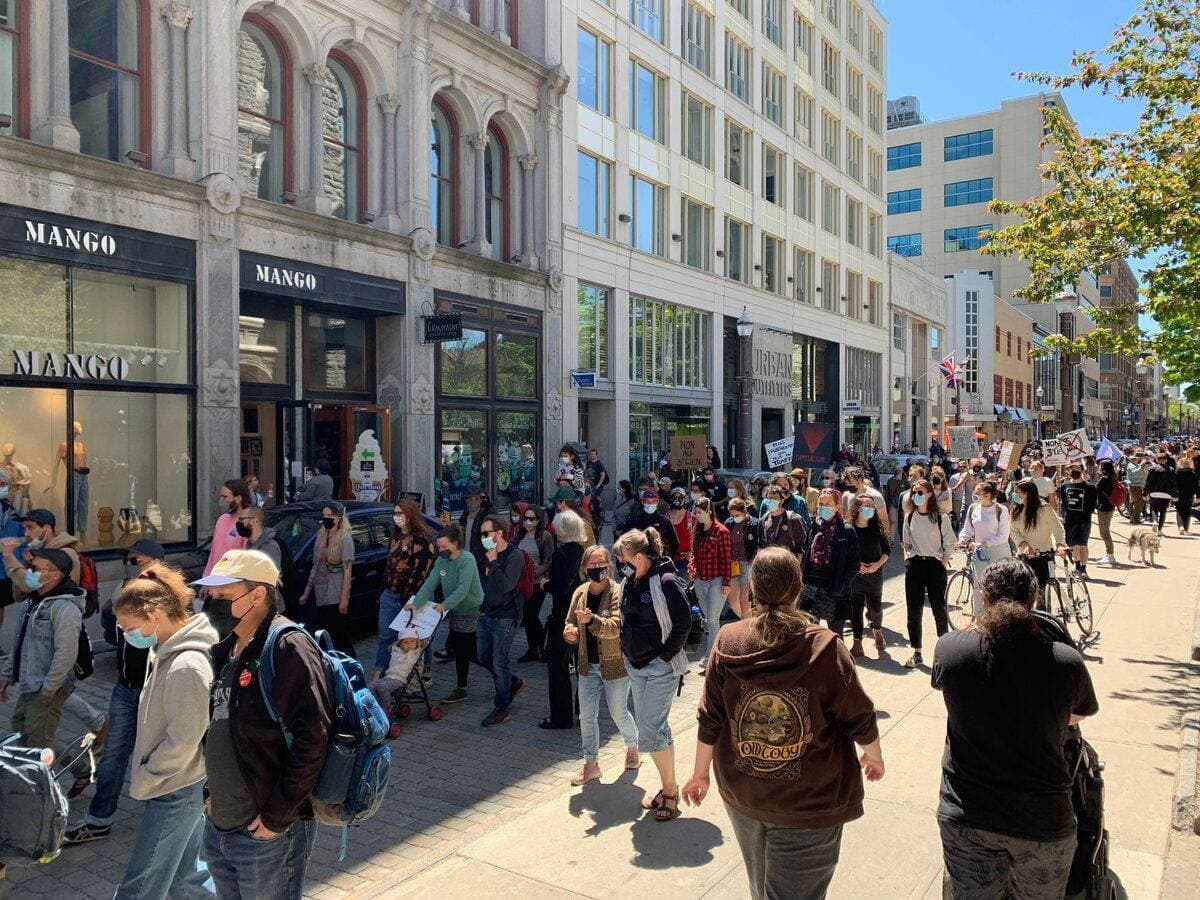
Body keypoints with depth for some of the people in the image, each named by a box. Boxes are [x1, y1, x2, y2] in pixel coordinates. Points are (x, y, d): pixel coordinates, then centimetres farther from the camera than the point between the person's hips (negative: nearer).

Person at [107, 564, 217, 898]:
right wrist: (143, 773, 12)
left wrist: (142, 780, -10)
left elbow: (182, 744, -23)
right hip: (188, 786, 9)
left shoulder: (186, 666, -27)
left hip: (176, 793, -9)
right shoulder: (172, 652, 3)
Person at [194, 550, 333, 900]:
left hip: (267, 834, -8)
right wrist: (213, 793, 13)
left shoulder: (289, 648, -19)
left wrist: (278, 817, -21)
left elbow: (313, 737, -25)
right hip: (218, 828, 8)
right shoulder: (226, 651, 9)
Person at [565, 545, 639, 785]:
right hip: (588, 664, 5)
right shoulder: (580, 592, 0)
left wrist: (592, 620, -42)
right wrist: (570, 631, -14)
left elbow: (616, 627, -27)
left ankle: (633, 747, 40)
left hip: (614, 664, -5)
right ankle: (591, 764, 23)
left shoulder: (617, 592, -17)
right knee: (586, 716, 8)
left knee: (619, 713, 12)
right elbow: (570, 621, 9)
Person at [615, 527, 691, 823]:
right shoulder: (630, 582, 5)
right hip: (636, 665, 8)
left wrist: (665, 655, -14)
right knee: (656, 729, 15)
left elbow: (684, 623, -15)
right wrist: (627, 649, 10)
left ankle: (670, 789, 11)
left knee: (650, 733, -8)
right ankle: (667, 788, 28)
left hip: (661, 668, -8)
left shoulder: (666, 582, -18)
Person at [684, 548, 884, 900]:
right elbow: (860, 718, -8)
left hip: (741, 792, 4)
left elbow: (710, 719, -4)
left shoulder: (728, 641, -11)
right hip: (809, 802, -3)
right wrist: (874, 755, 14)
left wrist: (701, 772, 11)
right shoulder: (824, 647, -18)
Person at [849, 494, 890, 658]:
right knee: (856, 607, -1)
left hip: (875, 573, 2)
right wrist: (857, 565, -14)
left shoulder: (878, 528, -1)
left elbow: (886, 549, 5)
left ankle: (877, 630, 39)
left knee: (875, 606, 7)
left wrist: (878, 564, -10)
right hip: (854, 574, -1)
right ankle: (857, 645, 8)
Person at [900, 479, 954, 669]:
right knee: (913, 610, 2)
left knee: (939, 608, 2)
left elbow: (950, 544, 0)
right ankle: (916, 654, 9)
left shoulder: (941, 517, -6)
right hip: (914, 565, 3)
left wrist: (943, 563, -6)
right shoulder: (909, 517, 6)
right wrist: (908, 557, 4)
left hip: (935, 564, -3)